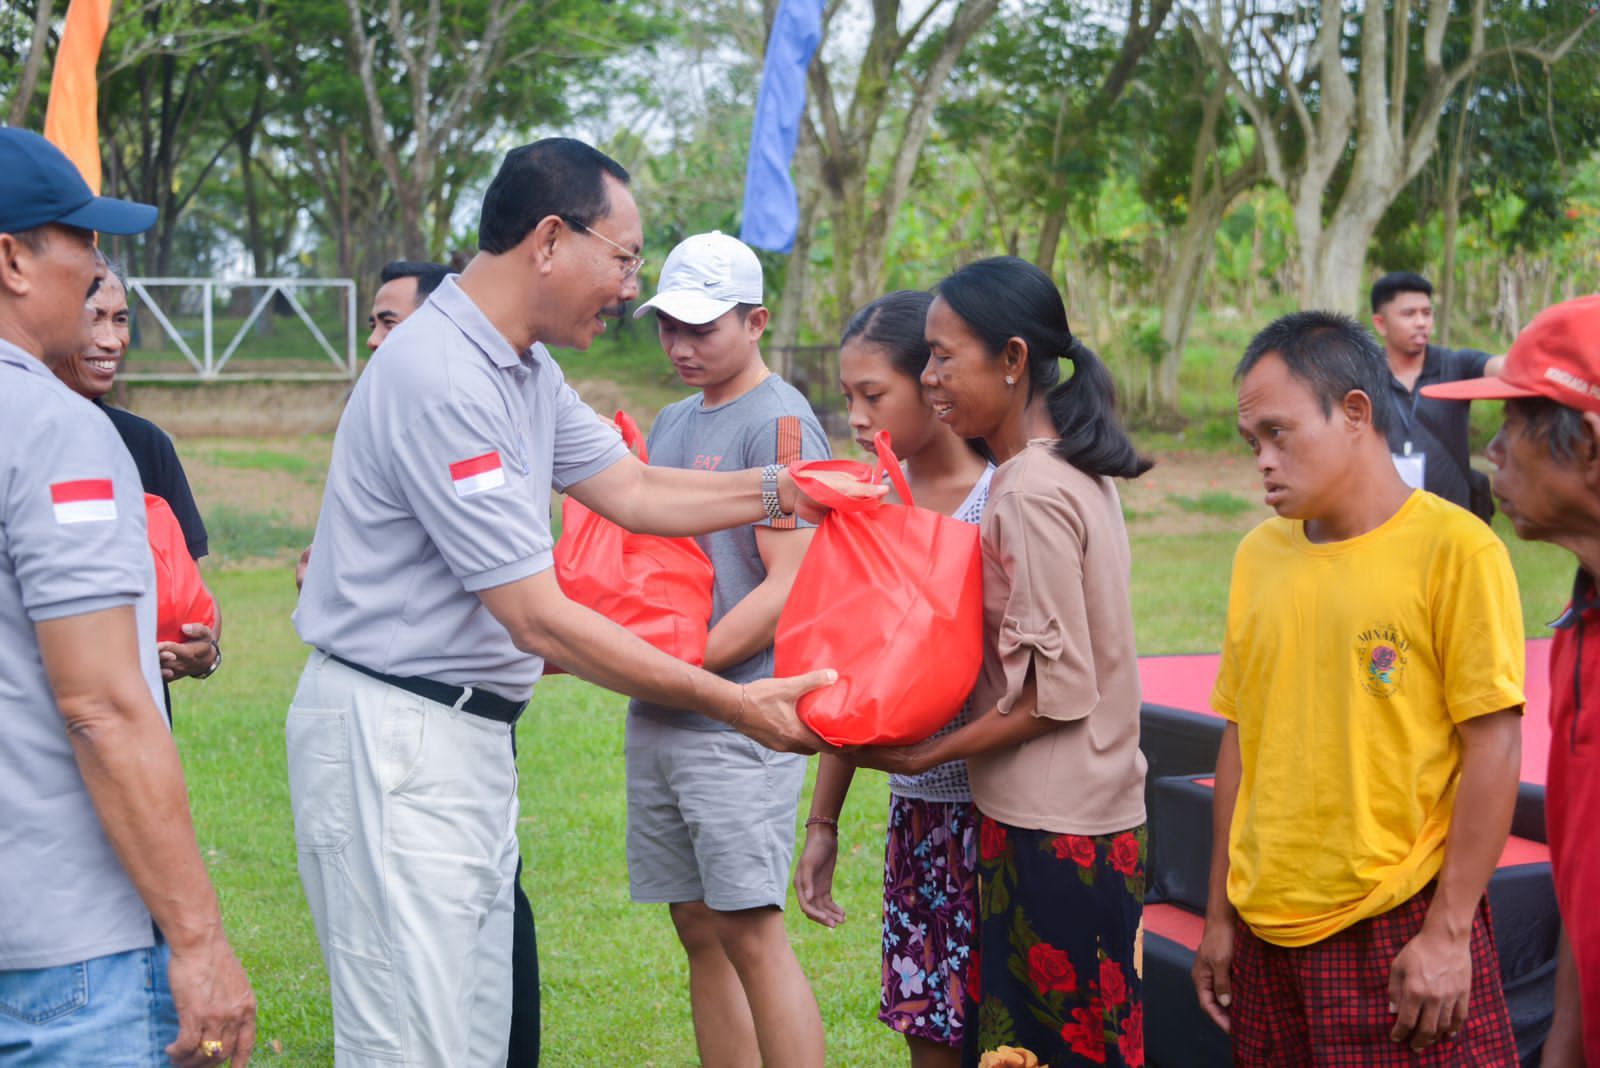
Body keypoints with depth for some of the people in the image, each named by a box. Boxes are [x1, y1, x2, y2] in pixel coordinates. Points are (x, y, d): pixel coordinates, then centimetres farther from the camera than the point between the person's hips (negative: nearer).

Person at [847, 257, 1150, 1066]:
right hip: (1097, 812, 9)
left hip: (1048, 830, -9)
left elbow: (1060, 692, -19)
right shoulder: (1077, 469, 10)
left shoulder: (1030, 493, -18)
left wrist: (927, 755, -12)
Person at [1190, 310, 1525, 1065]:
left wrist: (1448, 933, -12)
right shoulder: (1258, 556, 6)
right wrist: (1220, 917, 13)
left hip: (1402, 933, -5)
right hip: (1268, 935, 5)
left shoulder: (1454, 549, -9)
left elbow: (1494, 747, -10)